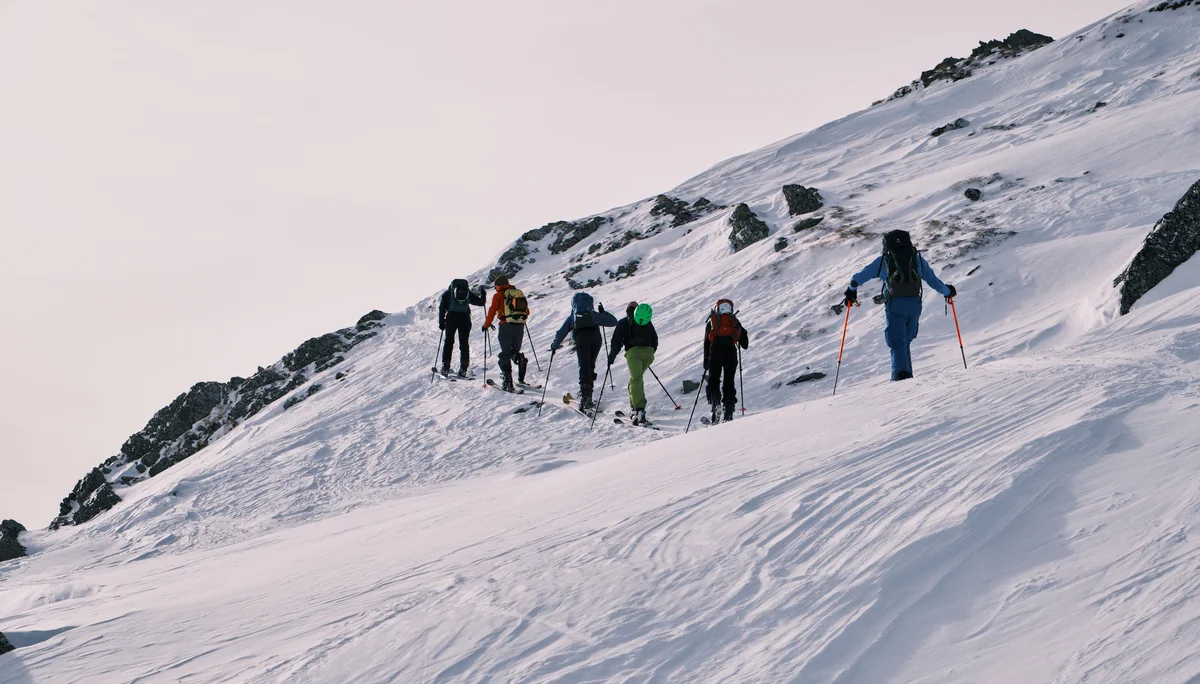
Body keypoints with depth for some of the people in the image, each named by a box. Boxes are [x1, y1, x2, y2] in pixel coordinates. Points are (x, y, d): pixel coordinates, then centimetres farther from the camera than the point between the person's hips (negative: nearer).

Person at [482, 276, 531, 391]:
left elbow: (492, 311, -2)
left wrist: (486, 325, 11)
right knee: (515, 352, 22)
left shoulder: (499, 295, 1)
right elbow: (527, 312, 20)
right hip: (520, 327, 4)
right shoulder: (519, 293, 15)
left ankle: (508, 383, -8)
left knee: (505, 354, -1)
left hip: (506, 326, -4)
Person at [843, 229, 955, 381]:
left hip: (895, 304, -3)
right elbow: (933, 280, 16)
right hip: (914, 303, 3)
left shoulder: (883, 260, 10)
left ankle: (901, 373, -28)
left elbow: (860, 276, 11)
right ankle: (907, 376, 9)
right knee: (905, 342, 17)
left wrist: (851, 290, 30)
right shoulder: (917, 258, 15)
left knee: (897, 343, -5)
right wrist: (947, 291, 35)